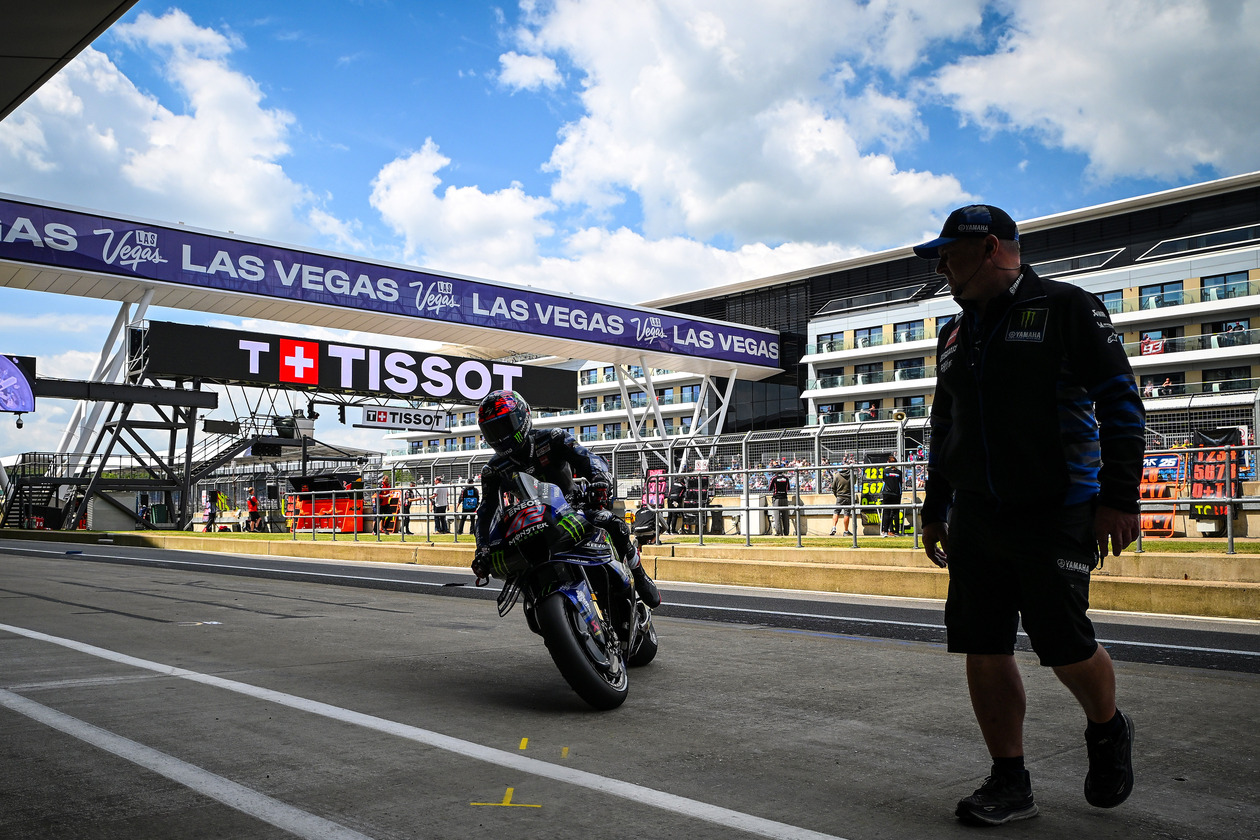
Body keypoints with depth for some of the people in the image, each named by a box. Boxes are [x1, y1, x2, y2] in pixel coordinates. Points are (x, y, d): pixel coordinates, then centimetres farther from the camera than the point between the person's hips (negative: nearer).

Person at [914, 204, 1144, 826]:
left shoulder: (1066, 308, -2)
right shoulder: (956, 335, 18)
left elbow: (1120, 402, -6)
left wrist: (1119, 497, -12)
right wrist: (935, 510, 21)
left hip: (1054, 514, -6)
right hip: (975, 520, 6)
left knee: (1064, 644, -5)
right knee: (983, 649, 2)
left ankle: (1108, 732, 28)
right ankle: (1009, 783, 15)